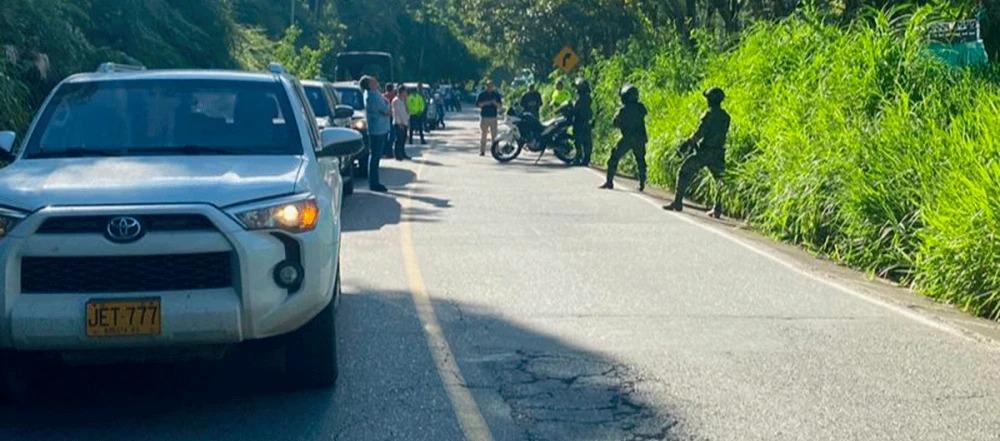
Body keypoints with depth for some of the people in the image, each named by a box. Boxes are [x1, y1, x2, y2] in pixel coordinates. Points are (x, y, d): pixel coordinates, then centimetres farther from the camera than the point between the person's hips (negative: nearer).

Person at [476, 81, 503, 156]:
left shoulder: (496, 94, 9)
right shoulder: (482, 94, 3)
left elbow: (500, 105, 9)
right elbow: (477, 104, -1)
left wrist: (495, 103, -12)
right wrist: (485, 103, -15)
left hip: (493, 117, 2)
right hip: (484, 117, -2)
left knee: (494, 135, -1)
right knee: (483, 134, -2)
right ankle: (482, 151, 1)